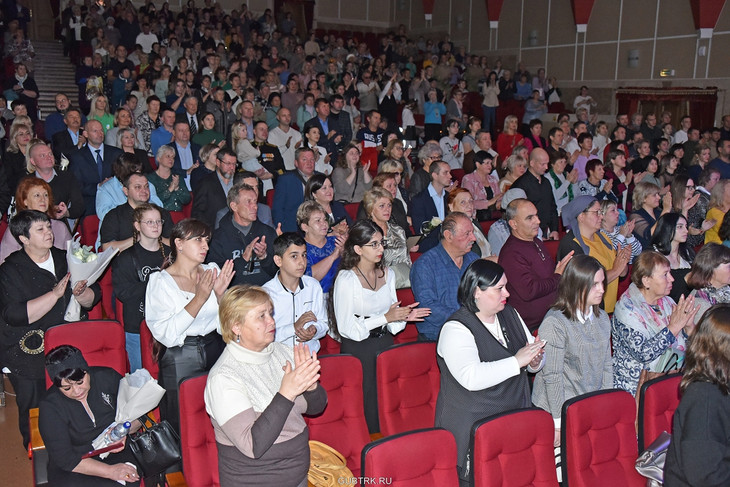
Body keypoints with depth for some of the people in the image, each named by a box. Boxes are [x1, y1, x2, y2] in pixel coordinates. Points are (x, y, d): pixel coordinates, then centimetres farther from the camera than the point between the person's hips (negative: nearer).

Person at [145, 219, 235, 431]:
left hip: (214, 349, 4)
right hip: (180, 360, -4)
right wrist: (200, 297, -21)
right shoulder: (160, 281, -6)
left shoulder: (212, 271, 6)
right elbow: (166, 334, -18)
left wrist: (220, 294, -12)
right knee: (182, 429, 3)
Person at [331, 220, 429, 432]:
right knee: (368, 403, -6)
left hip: (385, 343, 5)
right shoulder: (346, 279, -11)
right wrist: (385, 317, -18)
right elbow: (346, 327, -14)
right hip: (358, 349, -5)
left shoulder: (387, 274, 8)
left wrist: (403, 316, -5)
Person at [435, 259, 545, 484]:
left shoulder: (510, 314, 10)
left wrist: (534, 361, -5)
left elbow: (533, 358, 19)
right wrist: (516, 361, -23)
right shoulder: (456, 329, -14)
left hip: (515, 419, 6)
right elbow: (471, 378, -27)